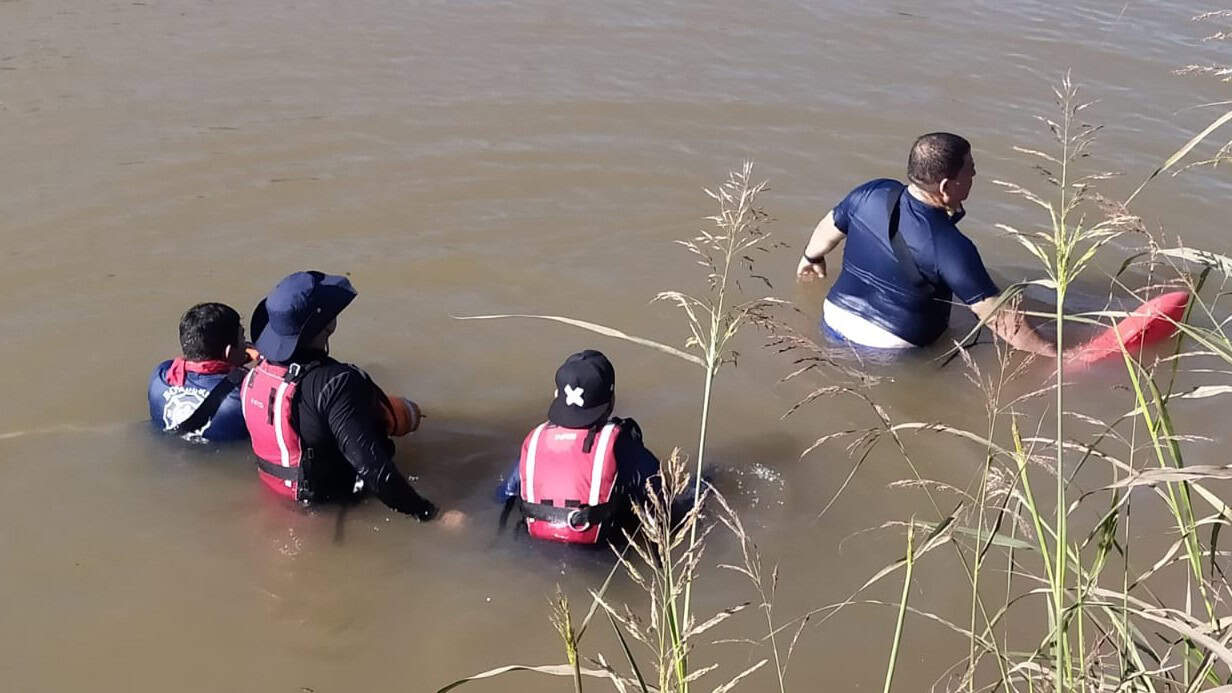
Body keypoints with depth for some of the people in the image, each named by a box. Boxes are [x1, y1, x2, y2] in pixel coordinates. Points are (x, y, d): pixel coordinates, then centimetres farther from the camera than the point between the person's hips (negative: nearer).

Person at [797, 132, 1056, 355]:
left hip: (835, 322, 7)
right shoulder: (950, 247, -26)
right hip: (892, 347, -7)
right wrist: (1055, 354, -14)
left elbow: (829, 229, 10)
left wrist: (811, 257, 33)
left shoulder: (873, 193, -10)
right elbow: (998, 316, -23)